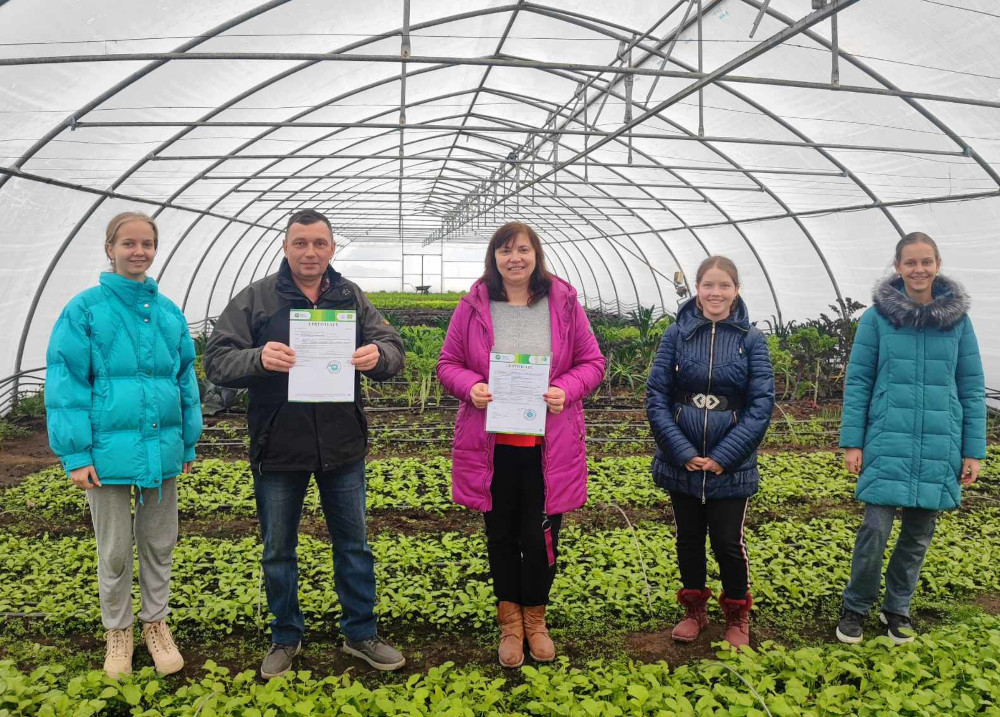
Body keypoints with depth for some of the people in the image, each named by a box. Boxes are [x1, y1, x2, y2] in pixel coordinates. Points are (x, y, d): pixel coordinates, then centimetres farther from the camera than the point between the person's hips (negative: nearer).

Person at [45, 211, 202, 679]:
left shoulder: (169, 312, 6)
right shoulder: (85, 309, -5)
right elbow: (65, 381, -7)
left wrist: (189, 442, 10)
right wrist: (74, 454, -12)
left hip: (162, 449, 3)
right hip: (110, 450, -3)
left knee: (159, 544, 15)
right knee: (114, 550, 12)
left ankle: (156, 623, 33)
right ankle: (118, 630, 31)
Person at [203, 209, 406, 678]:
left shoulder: (351, 298, 3)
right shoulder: (255, 299, -4)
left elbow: (392, 350, -3)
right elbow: (216, 362, -10)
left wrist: (378, 355, -28)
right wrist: (258, 358, -32)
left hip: (342, 447, 2)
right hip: (278, 450, -1)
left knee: (354, 545, 14)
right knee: (278, 551, 14)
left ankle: (360, 633, 31)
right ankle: (285, 638, 34)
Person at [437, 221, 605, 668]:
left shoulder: (564, 302, 0)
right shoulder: (473, 306, -1)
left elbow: (592, 362, 4)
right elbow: (448, 363, 5)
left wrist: (566, 390, -15)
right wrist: (470, 386, -16)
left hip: (548, 446, 0)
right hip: (491, 444, 1)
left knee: (541, 536, 7)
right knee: (501, 535, 14)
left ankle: (535, 620, 31)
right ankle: (510, 623, 33)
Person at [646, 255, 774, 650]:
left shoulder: (751, 339, -4)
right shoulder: (676, 333, -3)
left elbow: (761, 405, -7)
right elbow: (656, 396, -6)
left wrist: (723, 457, -14)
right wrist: (683, 453, -14)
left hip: (731, 466, -1)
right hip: (681, 463, 1)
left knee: (727, 541, 7)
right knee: (689, 538, 15)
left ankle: (737, 615, 31)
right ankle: (694, 610, 35)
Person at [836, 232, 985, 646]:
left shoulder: (958, 319, 4)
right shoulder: (877, 317, -1)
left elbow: (972, 389, 7)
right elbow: (857, 382, 1)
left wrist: (973, 451, 4)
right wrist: (851, 442, -4)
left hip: (940, 447, 2)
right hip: (888, 442, -2)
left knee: (919, 533, 10)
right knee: (876, 528, -6)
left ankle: (898, 608, 30)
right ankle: (855, 607, 17)